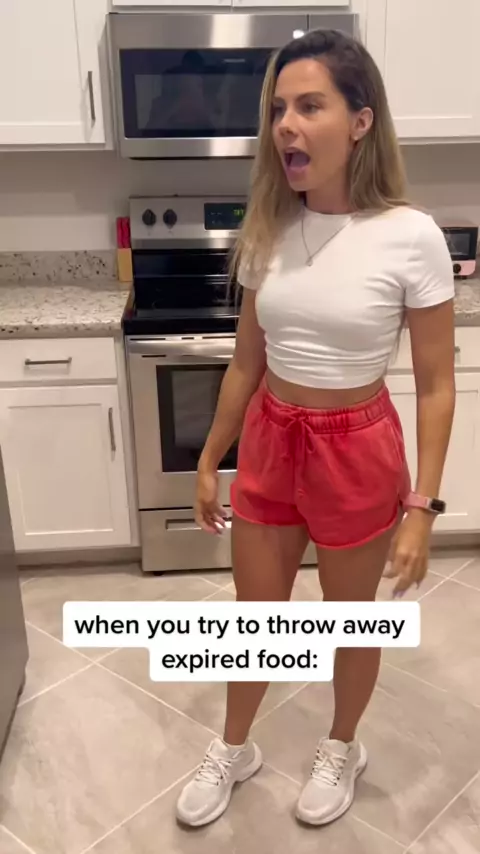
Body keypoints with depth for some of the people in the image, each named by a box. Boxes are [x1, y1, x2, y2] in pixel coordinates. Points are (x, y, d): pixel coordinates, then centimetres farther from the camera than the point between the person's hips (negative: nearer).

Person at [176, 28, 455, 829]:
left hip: (356, 450, -4)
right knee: (255, 614, 19)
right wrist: (209, 461, 10)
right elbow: (247, 362, 6)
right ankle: (233, 750, 46)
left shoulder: (411, 237, -15)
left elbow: (436, 386, -10)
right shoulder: (267, 230, -3)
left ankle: (341, 751, 48)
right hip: (269, 443, 4)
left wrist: (420, 504, -13)